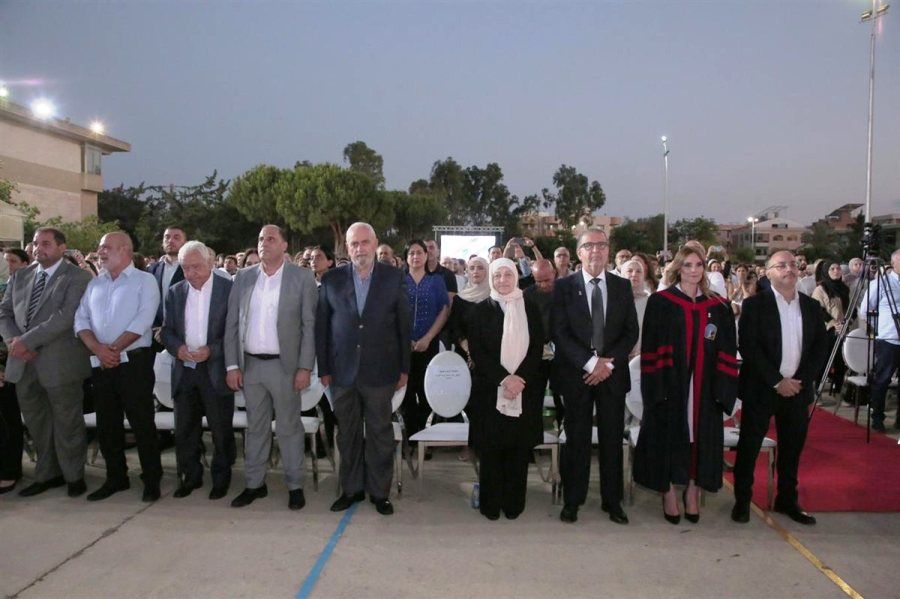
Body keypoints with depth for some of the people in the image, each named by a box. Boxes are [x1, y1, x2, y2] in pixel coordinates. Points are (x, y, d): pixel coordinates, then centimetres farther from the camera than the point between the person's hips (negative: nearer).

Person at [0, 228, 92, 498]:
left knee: (66, 423, 5)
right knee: (36, 422, 16)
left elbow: (65, 317, -18)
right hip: (23, 363, 6)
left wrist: (26, 340, -19)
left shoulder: (77, 277, -8)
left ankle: (73, 476, 21)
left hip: (59, 362, -6)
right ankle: (47, 474, 31)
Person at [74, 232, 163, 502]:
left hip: (133, 361, -6)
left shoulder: (144, 280, -3)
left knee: (142, 422, -1)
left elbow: (143, 321, -14)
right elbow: (81, 320, 7)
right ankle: (115, 477, 26)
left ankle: (152, 480, 11)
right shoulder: (94, 283, 15)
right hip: (100, 364, 6)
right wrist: (98, 349, -10)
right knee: (107, 424, 13)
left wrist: (114, 349, -14)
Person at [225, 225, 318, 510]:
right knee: (255, 427, 14)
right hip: (250, 364, 4)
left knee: (289, 427, 5)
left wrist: (305, 367, -10)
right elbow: (231, 323, 7)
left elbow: (310, 325, -6)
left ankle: (295, 485, 18)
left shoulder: (302, 277, -3)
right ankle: (254, 483, 27)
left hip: (284, 365, -3)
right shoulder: (243, 277, 7)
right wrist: (232, 365, 1)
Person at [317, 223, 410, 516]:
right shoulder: (331, 279, 2)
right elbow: (321, 326, 4)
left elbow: (403, 325, 1)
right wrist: (323, 368, 2)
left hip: (380, 371, -1)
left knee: (380, 433, 9)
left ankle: (379, 491, 24)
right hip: (342, 371, 2)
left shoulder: (394, 278, -1)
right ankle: (351, 489, 29)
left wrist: (404, 368, 0)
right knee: (348, 434, 13)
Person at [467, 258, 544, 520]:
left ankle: (514, 503, 17)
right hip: (490, 389, -1)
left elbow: (537, 349, 2)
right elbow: (477, 351, -4)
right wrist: (504, 378, -15)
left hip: (525, 389, 1)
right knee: (490, 448, 2)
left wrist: (519, 378, -13)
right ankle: (490, 504, 15)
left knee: (519, 447, 4)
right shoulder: (480, 311, 3)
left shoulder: (531, 310, 7)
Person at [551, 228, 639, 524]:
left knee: (612, 438, 8)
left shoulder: (622, 286, 7)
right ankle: (572, 500, 18)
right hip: (576, 372, -2)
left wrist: (607, 363, -9)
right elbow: (558, 332, -6)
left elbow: (631, 332, 4)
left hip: (613, 372, 2)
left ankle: (612, 500, 22)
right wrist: (589, 362, -14)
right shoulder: (564, 286, -1)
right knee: (577, 438, 5)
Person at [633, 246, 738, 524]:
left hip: (704, 387, 3)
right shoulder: (660, 302, -2)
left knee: (700, 437, 8)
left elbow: (727, 352, 7)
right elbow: (651, 347, -6)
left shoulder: (719, 306, 7)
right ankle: (669, 493, 17)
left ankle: (693, 491, 23)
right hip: (670, 383, -3)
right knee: (668, 436, 4)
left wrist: (722, 389, -2)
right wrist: (656, 384, -14)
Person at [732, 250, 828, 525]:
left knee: (792, 448, 13)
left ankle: (787, 500, 29)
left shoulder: (811, 306, 8)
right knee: (749, 446, 4)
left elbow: (821, 346, 7)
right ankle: (742, 500, 17)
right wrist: (777, 381, -15)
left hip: (798, 388, 4)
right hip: (761, 388, -4)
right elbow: (748, 347, -12)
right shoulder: (755, 304, -6)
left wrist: (802, 380, -6)